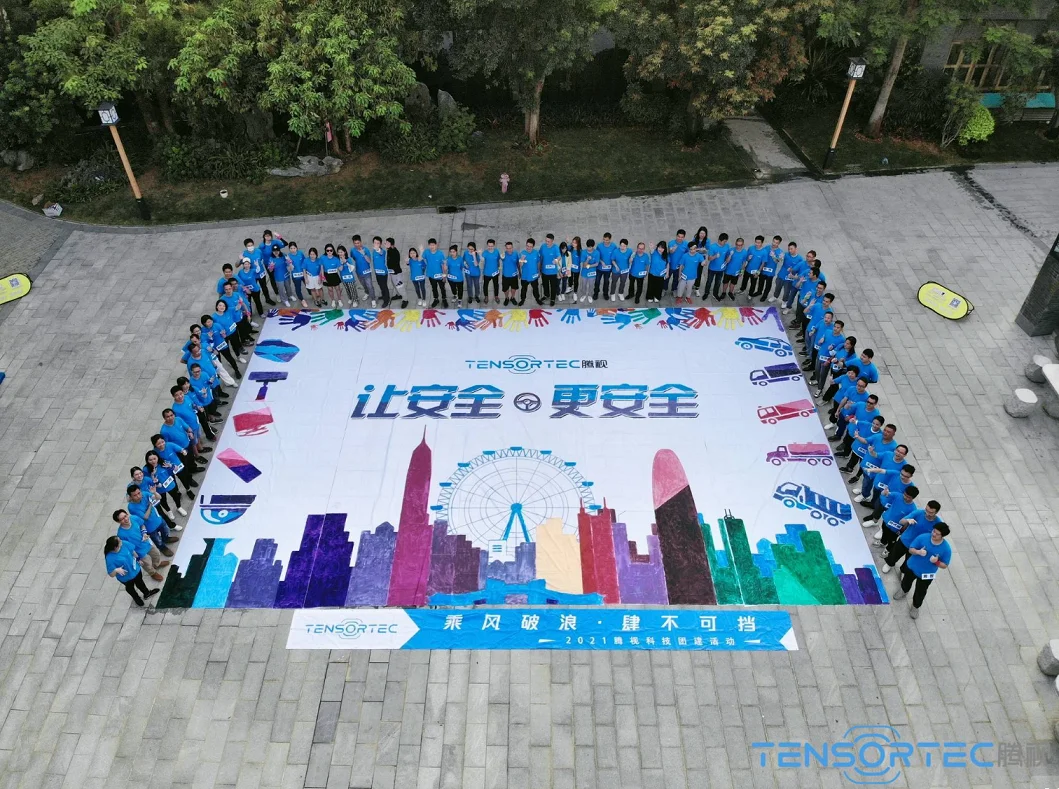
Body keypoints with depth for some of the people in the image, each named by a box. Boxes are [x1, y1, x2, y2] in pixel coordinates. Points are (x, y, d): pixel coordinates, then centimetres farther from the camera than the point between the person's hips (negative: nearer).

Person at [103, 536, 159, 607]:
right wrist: (116, 570, -51)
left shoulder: (124, 544, -27)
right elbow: (111, 575, -32)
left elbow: (132, 551, -3)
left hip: (136, 569, 4)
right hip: (126, 578, -4)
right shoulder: (110, 558, -40)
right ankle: (137, 599, 61)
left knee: (140, 582, 33)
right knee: (130, 588, 29)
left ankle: (147, 593, 63)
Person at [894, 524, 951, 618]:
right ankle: (904, 590, 64)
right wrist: (918, 552, -36)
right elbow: (910, 549, -14)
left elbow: (944, 565, -14)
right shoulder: (923, 537, -23)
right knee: (907, 582, 30)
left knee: (920, 592, 16)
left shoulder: (946, 548, -24)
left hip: (927, 575, -1)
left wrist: (937, 562, -35)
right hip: (912, 567, 1)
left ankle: (915, 607, 44)